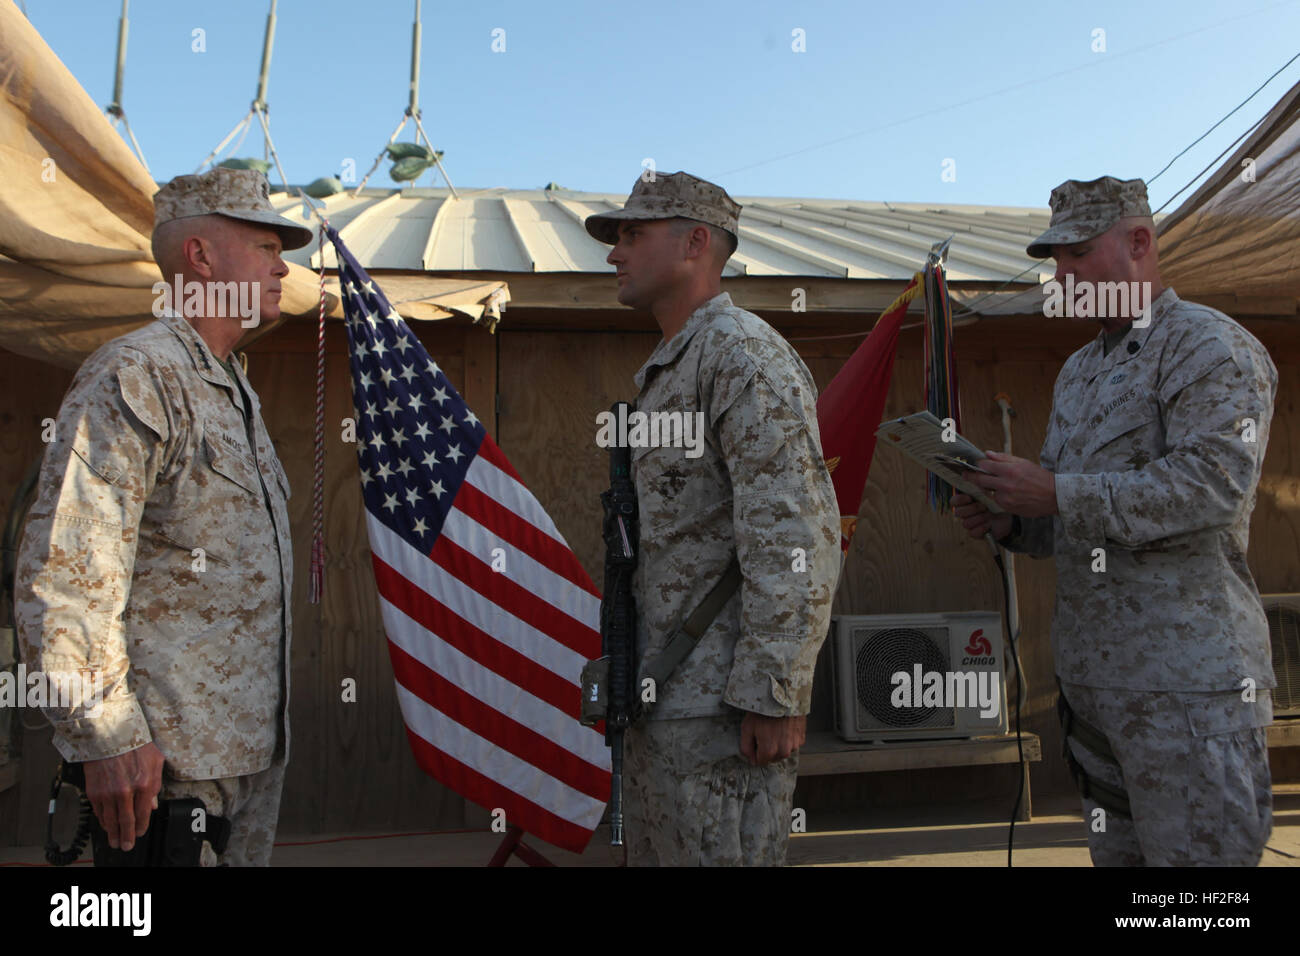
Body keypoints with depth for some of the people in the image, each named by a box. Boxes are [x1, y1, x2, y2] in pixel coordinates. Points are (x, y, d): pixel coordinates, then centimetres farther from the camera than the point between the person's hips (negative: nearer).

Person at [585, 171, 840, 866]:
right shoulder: (665, 371, 18)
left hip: (721, 701, -10)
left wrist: (774, 693, -23)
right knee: (651, 852, 19)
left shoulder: (743, 353, -13)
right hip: (661, 696, 10)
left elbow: (795, 537, -22)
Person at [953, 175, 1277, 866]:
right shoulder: (1078, 371, 19)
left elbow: (1212, 485, -21)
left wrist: (1057, 493, -22)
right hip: (1090, 675, 8)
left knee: (1194, 853, -1)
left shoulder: (1210, 348, -6)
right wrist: (1010, 523, 1)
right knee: (1115, 854, 17)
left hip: (1187, 678, -8)